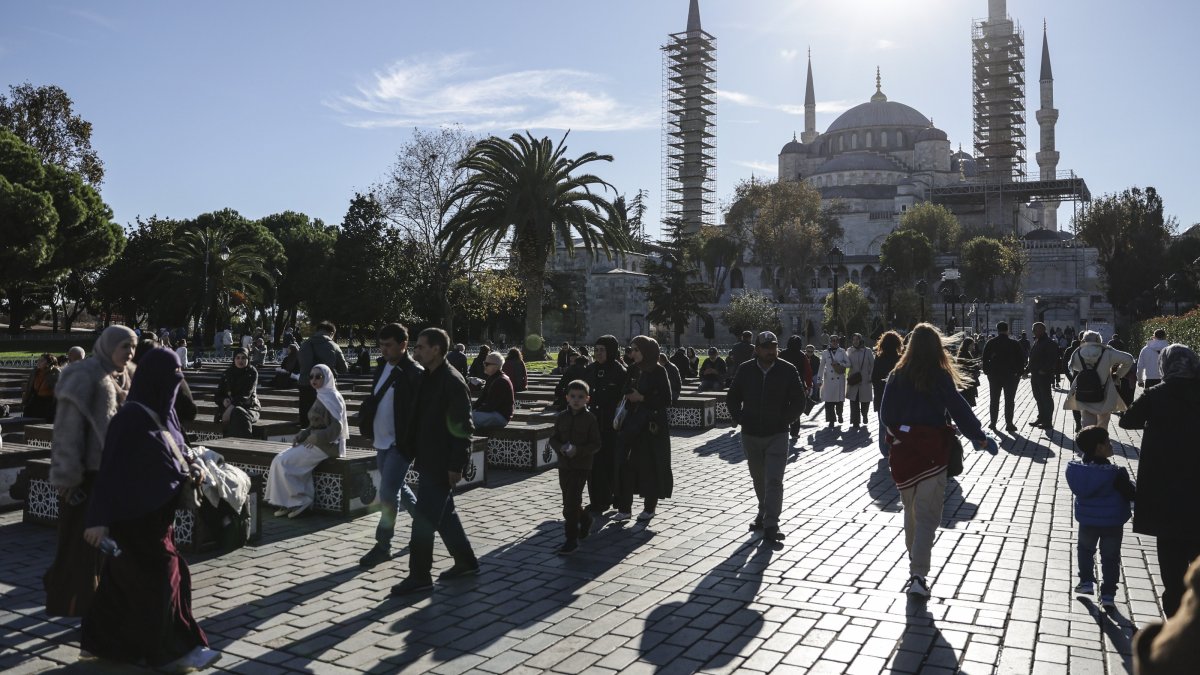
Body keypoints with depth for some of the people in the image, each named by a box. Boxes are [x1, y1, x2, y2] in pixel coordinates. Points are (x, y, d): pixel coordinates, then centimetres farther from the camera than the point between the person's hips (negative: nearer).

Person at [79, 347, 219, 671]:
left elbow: (175, 451, 18)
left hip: (158, 510, 8)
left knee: (124, 578, 17)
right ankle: (174, 650, 10)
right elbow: (111, 468, -21)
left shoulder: (164, 412, 6)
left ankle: (101, 642, 31)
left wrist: (191, 466, -3)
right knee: (162, 576, -1)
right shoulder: (131, 417, -20)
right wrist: (100, 518, -22)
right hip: (138, 514, -8)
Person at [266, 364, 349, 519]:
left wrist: (315, 438, -19)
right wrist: (301, 435, 5)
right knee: (280, 459, -5)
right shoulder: (321, 396, 16)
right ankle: (289, 503, -3)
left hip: (326, 445, -9)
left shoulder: (332, 397, -12)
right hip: (316, 442, 9)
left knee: (283, 462, -14)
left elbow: (336, 428, -18)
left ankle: (301, 500, -5)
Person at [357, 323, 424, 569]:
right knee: (394, 490, 17)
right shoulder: (382, 368, 10)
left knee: (387, 493, -9)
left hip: (400, 443, -8)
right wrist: (368, 426, 11)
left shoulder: (414, 373, -14)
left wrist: (412, 442, -20)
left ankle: (383, 546, 1)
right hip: (382, 441, 8)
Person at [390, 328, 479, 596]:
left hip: (442, 463, -9)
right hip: (428, 460, 9)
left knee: (424, 517, -4)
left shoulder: (453, 382, -17)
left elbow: (462, 426, -18)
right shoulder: (427, 378, 10)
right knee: (444, 514, 17)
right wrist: (417, 453, 16)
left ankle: (420, 576, 7)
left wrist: (456, 465, -20)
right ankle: (466, 561, 29)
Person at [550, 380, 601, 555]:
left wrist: (578, 450, -22)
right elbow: (554, 438, 7)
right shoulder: (561, 417, 4)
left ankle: (571, 539, -3)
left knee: (572, 502, -10)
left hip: (581, 466, -5)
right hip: (564, 465, 5)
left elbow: (596, 444, -8)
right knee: (569, 500, 16)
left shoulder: (590, 419, -7)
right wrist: (560, 448, -14)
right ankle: (585, 520, 45)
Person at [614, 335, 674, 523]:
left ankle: (650, 507, 18)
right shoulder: (632, 370, 7)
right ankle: (625, 508, 6)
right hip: (632, 423, 5)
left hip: (652, 426, -5)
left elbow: (667, 400, -10)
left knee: (650, 465, 3)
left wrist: (642, 398, -15)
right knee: (626, 464, -1)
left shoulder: (658, 371, -9)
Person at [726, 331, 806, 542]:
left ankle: (770, 525, -8)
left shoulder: (788, 371, -6)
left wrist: (784, 420, -6)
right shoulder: (745, 370, 0)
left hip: (777, 435, -3)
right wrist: (739, 418, 1)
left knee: (774, 480, -10)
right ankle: (764, 513, 35)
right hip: (750, 435, 3)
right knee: (758, 479, 16)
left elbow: (798, 402, 0)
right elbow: (732, 398, 12)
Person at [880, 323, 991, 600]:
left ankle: (915, 566, 34)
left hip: (902, 449, 4)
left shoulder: (898, 376, 1)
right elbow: (959, 409, -7)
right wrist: (979, 437, 5)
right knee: (927, 515, -1)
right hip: (931, 450, -4)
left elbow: (886, 414, 2)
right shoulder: (941, 377, -8)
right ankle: (919, 577, -9)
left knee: (910, 511, 19)